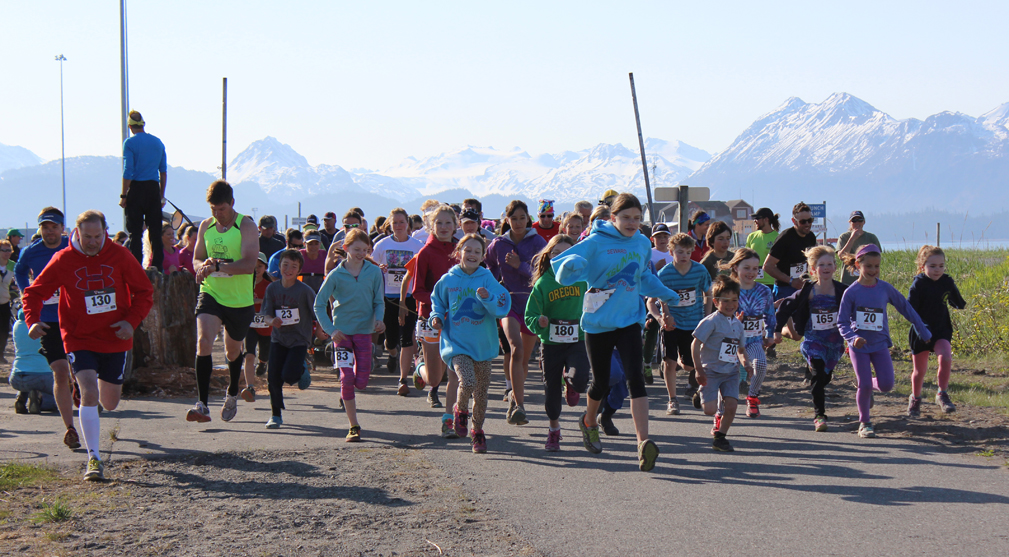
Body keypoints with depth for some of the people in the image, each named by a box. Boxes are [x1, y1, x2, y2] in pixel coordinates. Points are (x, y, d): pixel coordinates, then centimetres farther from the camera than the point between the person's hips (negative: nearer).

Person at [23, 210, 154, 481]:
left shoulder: (120, 256, -5)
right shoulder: (63, 260, -9)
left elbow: (144, 292, 2)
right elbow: (34, 292, -2)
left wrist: (132, 321, -13)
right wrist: (33, 321, -21)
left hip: (115, 339, 2)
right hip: (79, 340, -2)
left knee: (110, 403, 14)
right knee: (89, 394, -21)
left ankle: (105, 382, 53)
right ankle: (93, 458, -15)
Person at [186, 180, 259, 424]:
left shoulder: (246, 226, -11)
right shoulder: (205, 226, 4)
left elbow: (249, 264, -22)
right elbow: (197, 259, 15)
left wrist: (217, 266, -34)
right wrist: (204, 265, -10)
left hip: (240, 300, -2)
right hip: (210, 294, 2)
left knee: (233, 351, 16)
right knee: (203, 342, -22)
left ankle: (232, 395, 45)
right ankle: (202, 405, -24)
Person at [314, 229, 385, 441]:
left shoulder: (374, 272, -1)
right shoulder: (336, 275, -5)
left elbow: (379, 301, 6)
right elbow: (319, 304, -1)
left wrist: (379, 319, -15)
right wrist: (331, 329, -11)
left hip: (364, 330, 1)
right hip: (342, 331, -1)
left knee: (361, 382, -4)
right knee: (346, 379, -8)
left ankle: (347, 394, 34)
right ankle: (353, 427, 0)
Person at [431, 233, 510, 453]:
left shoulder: (487, 279, -2)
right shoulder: (447, 280, 1)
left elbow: (502, 308, -10)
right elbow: (437, 301, 19)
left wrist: (487, 298, -27)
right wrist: (436, 316, 1)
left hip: (482, 344, 2)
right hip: (456, 342, -1)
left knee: (481, 392, 10)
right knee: (467, 381, -24)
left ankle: (477, 431, 32)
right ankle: (460, 411, 9)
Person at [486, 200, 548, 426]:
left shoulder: (538, 242, -1)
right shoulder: (498, 245, 4)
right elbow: (491, 272, 20)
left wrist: (520, 266, -22)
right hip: (509, 303, -1)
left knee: (525, 357, 11)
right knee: (516, 348, -23)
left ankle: (515, 399, 34)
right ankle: (519, 406, -27)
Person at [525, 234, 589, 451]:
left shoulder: (582, 279, 0)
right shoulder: (542, 283, -1)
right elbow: (530, 315, -2)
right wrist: (538, 322, -21)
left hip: (578, 340, -1)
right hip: (551, 343, 1)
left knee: (579, 380, -24)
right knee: (552, 389, 9)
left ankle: (570, 382, 14)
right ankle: (554, 430, 32)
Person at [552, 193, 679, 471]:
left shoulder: (643, 244, 7)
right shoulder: (595, 243, -8)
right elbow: (562, 271, -14)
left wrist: (666, 294, 34)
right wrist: (573, 265, -36)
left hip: (629, 321, 2)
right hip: (598, 323, -2)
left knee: (635, 378, -17)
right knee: (601, 383, 11)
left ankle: (644, 442, -25)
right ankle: (589, 422, 44)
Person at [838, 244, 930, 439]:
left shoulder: (885, 288, -4)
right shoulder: (851, 292, -11)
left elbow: (905, 308, 8)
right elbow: (842, 322, -9)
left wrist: (923, 331, 13)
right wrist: (853, 338, -27)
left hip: (880, 344, 2)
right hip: (859, 346, -2)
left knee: (886, 385, -8)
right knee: (864, 385, -7)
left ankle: (868, 386, 28)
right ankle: (864, 423, 13)